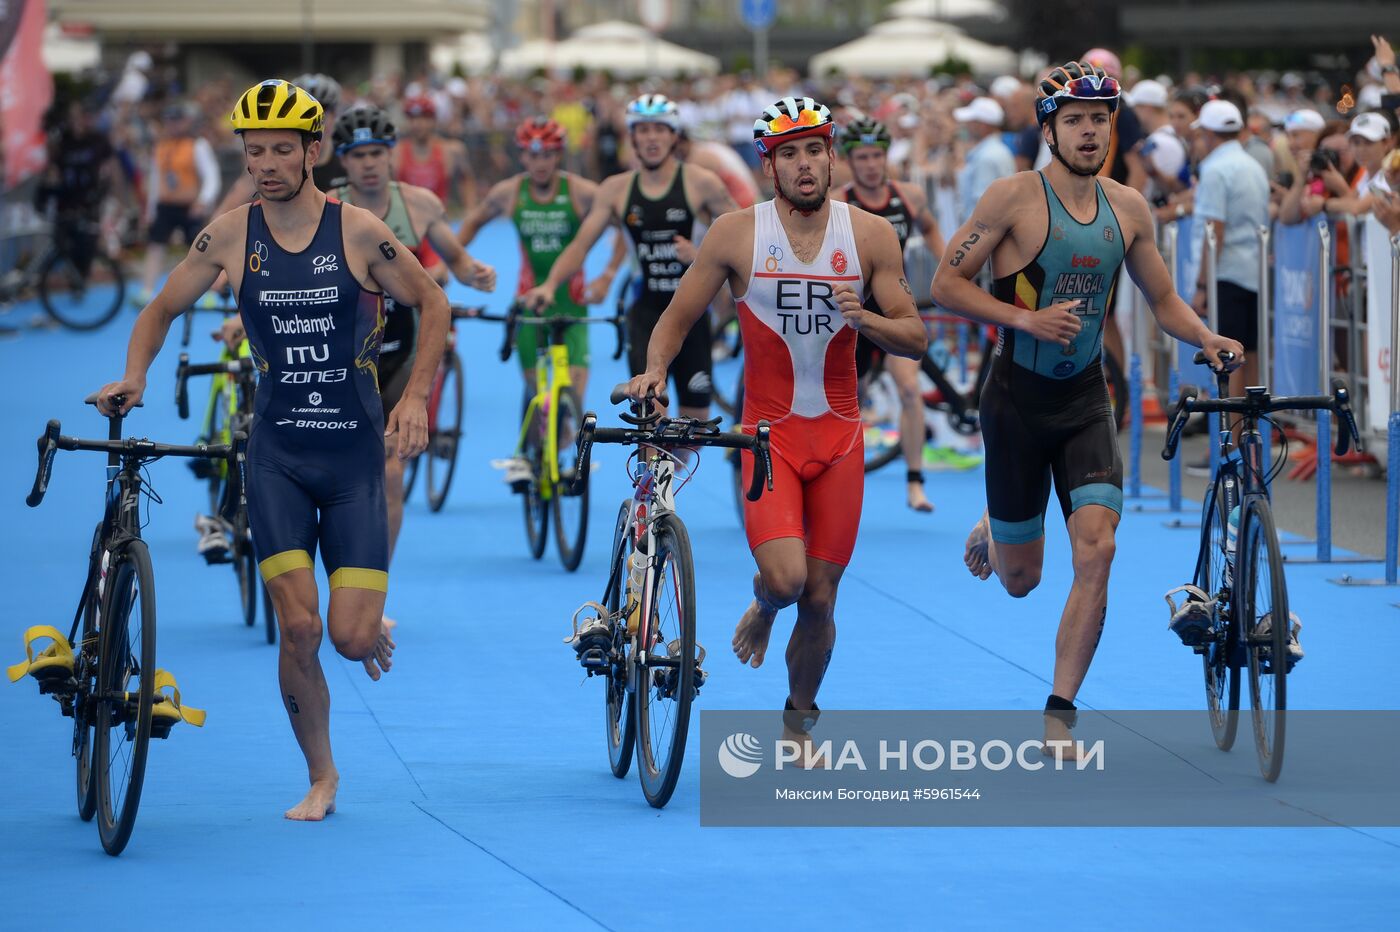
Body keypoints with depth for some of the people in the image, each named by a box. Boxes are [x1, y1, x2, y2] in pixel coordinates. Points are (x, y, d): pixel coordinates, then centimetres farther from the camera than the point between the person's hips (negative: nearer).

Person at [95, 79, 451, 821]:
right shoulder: (230, 235, -3)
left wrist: (416, 396, -6)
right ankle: (320, 777, 10)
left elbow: (432, 303, 4)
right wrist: (134, 375, -7)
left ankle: (374, 629, 31)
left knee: (351, 638, -8)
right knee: (298, 628, -9)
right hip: (276, 450, 1)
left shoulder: (357, 231, -8)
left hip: (354, 451, -1)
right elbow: (161, 309, 10)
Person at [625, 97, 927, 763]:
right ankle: (762, 608, 16)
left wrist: (862, 319, -19)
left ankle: (798, 721, 28)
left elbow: (915, 338, 1)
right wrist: (654, 369, -15)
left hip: (838, 435, 2)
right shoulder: (737, 234, -5)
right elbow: (679, 316, 5)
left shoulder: (871, 235, -1)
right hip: (768, 431, -2)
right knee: (786, 577, -21)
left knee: (819, 601, 4)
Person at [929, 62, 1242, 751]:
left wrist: (1207, 338, -6)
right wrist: (1024, 318, -22)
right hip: (1018, 399, -3)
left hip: (1085, 402, 3)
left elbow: (1162, 299, 13)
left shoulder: (1128, 208, 2)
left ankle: (1059, 716, -7)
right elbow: (945, 284, -9)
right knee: (1020, 580, 7)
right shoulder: (1014, 198, -11)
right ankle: (988, 535, 46)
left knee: (1096, 550, -16)